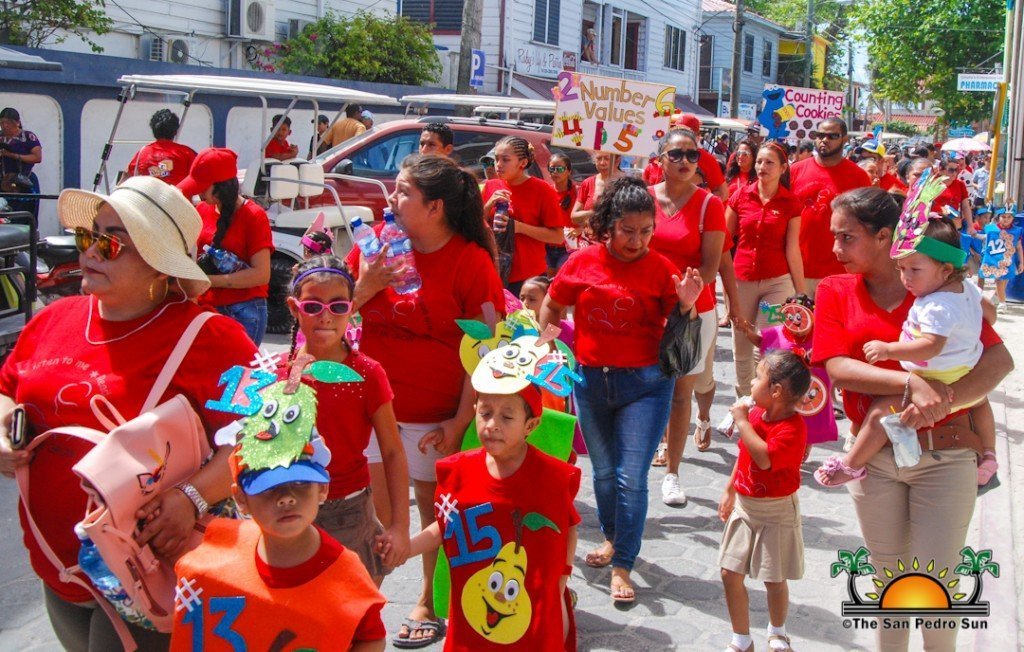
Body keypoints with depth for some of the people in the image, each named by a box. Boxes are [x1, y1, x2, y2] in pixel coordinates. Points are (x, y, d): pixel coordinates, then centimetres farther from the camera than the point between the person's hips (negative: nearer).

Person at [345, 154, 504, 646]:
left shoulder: (471, 261, -11)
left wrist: (460, 421, -13)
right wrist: (363, 287, -11)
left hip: (436, 415, -3)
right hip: (372, 406, 4)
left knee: (436, 509, 11)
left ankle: (431, 600, 30)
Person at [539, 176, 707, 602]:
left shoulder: (661, 269, -6)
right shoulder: (583, 262, -3)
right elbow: (551, 308, 11)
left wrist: (687, 305, -21)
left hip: (645, 383, -2)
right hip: (590, 379, 3)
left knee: (631, 478, -6)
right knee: (603, 471, 18)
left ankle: (622, 567, 7)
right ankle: (612, 538, 41)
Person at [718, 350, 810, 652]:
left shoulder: (792, 427, -23)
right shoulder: (755, 413, 2)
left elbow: (765, 458, -38)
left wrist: (742, 421, -30)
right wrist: (730, 491, 20)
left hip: (776, 512, -7)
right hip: (744, 506, 7)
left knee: (774, 580, 5)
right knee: (730, 573, 6)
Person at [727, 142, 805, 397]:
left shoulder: (791, 203, -2)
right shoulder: (741, 196, 1)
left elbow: (792, 250, -1)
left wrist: (802, 293, -2)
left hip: (778, 282, -2)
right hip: (742, 280, 2)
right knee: (741, 349, 11)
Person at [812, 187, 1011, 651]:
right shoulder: (835, 292, 1)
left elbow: (1000, 360, -10)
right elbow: (838, 368, -12)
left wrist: (945, 400, -25)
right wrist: (912, 383, -24)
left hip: (944, 453, -1)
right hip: (875, 453, 2)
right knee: (889, 579, 14)